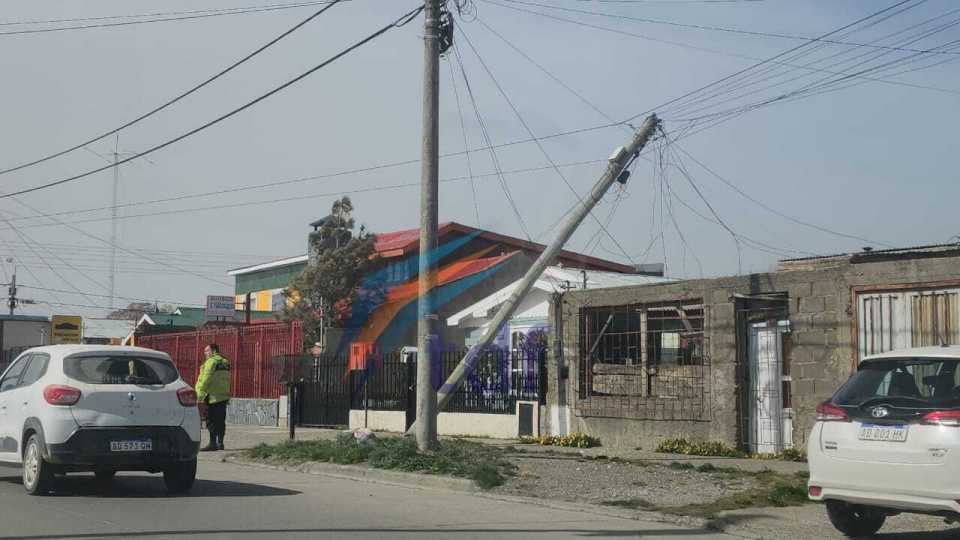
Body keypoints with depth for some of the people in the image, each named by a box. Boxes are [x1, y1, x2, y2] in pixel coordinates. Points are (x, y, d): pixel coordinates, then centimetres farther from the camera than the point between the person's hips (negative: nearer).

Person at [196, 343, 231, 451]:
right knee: (220, 420, 10)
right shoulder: (225, 363, 18)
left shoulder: (211, 361, -9)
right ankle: (220, 443, 13)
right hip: (224, 396, 9)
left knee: (211, 421, -6)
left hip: (213, 396, -9)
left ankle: (213, 443, -8)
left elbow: (206, 379, -17)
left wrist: (200, 392, -16)